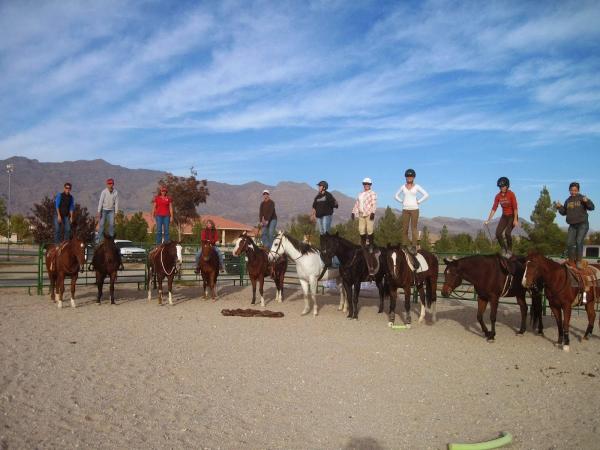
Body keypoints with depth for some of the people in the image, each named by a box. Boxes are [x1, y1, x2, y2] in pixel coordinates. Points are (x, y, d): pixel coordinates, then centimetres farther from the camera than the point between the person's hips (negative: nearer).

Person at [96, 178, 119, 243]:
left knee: (112, 224, -5)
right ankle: (98, 239, 1)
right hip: (104, 210, -2)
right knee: (101, 224, -4)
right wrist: (99, 212, -17)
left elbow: (116, 203, -5)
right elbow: (100, 202, -15)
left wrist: (116, 212, -7)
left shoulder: (116, 192, -9)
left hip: (111, 210, 2)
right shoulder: (104, 192, -15)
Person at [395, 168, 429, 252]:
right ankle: (404, 247, 10)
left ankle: (414, 247, 4)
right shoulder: (403, 187, 7)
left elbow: (426, 195, -4)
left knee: (413, 228, -3)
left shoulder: (417, 186, -1)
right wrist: (402, 202, 4)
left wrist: (418, 202, -8)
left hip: (414, 209, -2)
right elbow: (396, 196, 18)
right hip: (405, 210, 2)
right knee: (405, 228, 1)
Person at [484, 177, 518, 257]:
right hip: (504, 216, 5)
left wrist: (515, 220, -24)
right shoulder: (498, 196, -5)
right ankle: (504, 250, 10)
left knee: (507, 233, -22)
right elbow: (494, 209, -6)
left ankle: (509, 251, -1)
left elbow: (515, 208, -19)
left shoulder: (511, 194, -18)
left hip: (512, 216, -5)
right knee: (498, 233, -10)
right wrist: (488, 220, -10)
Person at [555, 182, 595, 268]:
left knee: (579, 242, -15)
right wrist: (559, 207, -3)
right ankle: (571, 262, 11)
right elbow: (564, 212, 15)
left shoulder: (582, 198, -2)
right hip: (572, 226, 4)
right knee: (569, 243, -2)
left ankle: (579, 261, -5)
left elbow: (591, 207, -11)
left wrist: (587, 201, -30)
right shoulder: (568, 201, 10)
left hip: (583, 224, -4)